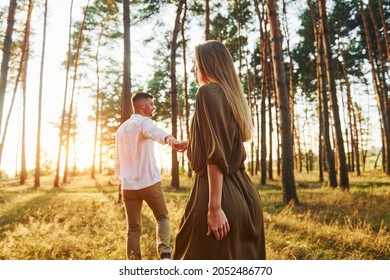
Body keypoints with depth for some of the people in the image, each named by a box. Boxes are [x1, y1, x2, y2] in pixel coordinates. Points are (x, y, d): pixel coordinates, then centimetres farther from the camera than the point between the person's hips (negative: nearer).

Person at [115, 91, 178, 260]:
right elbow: (154, 131, -30)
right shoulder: (143, 122, -4)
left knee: (133, 228, 11)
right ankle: (165, 254, -9)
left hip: (128, 185, 6)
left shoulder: (121, 129, 18)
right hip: (150, 182, -5)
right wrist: (167, 138, -50)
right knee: (162, 217, 11)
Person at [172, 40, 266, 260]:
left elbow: (216, 153, -20)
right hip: (243, 194, 9)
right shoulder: (231, 95, 16)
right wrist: (191, 144, 39)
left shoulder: (208, 92, -11)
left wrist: (214, 206, -21)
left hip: (219, 194, -9)